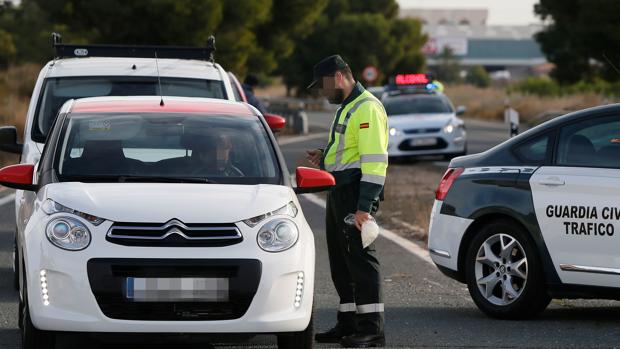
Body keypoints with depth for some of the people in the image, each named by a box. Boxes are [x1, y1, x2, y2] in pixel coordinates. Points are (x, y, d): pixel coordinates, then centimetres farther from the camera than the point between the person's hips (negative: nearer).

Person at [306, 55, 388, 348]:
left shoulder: (367, 108, -13)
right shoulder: (347, 108, 21)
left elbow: (374, 160, -20)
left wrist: (364, 207, -25)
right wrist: (325, 160, 13)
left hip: (356, 192, -11)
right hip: (339, 192, 11)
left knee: (360, 258, -10)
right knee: (341, 263, 12)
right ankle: (348, 325, 19)